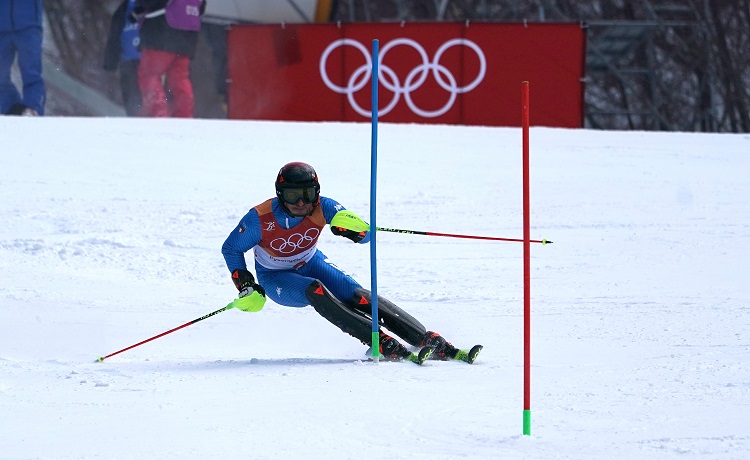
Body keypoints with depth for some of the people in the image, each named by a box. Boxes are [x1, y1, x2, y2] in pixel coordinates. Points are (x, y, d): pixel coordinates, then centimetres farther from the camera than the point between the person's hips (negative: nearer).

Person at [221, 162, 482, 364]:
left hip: (310, 264, 3)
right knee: (315, 291, -35)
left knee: (358, 296, -21)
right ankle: (386, 346, -41)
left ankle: (435, 345, -25)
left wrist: (351, 229, -43)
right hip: (275, 278, -3)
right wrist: (244, 283, -22)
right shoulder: (260, 219, -27)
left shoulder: (322, 208, -23)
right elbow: (231, 248, -10)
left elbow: (366, 234, -20)